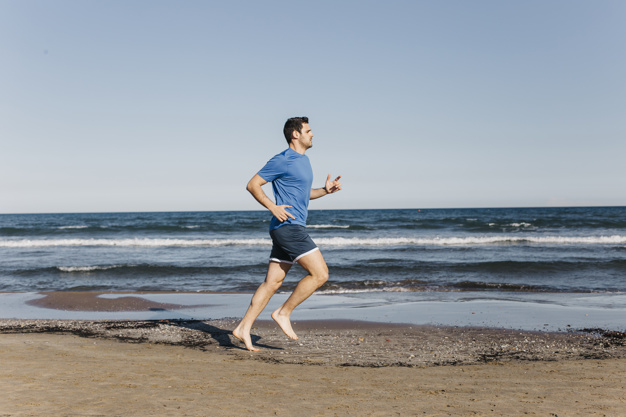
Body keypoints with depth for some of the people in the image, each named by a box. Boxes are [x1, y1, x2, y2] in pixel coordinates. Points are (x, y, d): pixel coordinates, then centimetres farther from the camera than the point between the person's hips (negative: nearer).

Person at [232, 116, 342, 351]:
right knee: (320, 273, -10)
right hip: (287, 226, -9)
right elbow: (252, 185, -7)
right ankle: (283, 313, 0)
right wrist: (273, 207, -19)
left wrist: (325, 190, 13)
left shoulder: (303, 161, 20)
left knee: (273, 282, 7)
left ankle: (244, 328, 11)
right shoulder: (282, 161, -8)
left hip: (294, 228, 9)